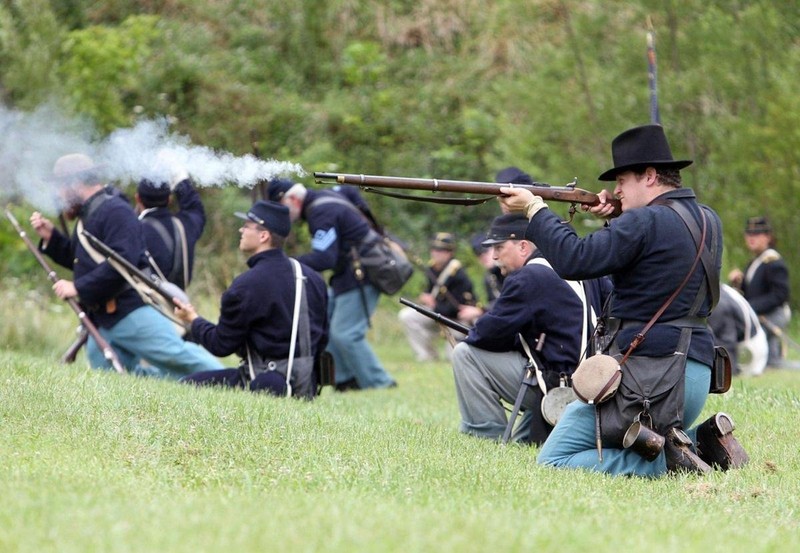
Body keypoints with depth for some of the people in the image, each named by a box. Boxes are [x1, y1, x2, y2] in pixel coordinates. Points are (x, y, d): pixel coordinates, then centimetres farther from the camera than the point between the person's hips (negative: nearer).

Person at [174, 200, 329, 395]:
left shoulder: (246, 285, -13)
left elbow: (221, 345, -5)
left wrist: (194, 320, 13)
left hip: (264, 385, -8)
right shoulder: (313, 278, 7)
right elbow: (321, 340, 14)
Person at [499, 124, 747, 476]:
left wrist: (534, 208, -7)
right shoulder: (708, 222, 13)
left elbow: (573, 260, -18)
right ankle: (704, 441, 6)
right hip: (697, 375, 9)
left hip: (647, 375, -9)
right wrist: (616, 221, 14)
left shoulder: (645, 223, -14)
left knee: (554, 461, -4)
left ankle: (665, 462, -16)